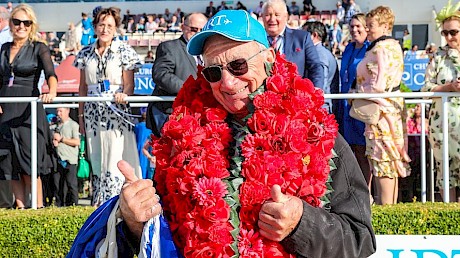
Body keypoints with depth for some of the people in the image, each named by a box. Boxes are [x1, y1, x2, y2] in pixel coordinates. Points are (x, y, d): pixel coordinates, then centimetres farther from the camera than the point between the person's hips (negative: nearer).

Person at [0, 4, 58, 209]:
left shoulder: (38, 48, 1)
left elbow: (51, 74, -14)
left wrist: (52, 92, -35)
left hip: (28, 109, -5)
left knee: (29, 162, -7)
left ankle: (38, 207, -1)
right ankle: (20, 206, 11)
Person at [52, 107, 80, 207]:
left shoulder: (73, 125, -3)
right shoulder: (58, 125, 18)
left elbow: (77, 142, -12)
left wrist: (61, 139, -10)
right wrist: (54, 141, 5)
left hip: (69, 160, -7)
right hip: (59, 159, 7)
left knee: (71, 183, -5)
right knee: (57, 183, 6)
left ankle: (74, 204, 0)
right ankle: (59, 205, 13)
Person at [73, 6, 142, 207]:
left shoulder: (124, 51, 1)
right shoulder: (86, 53, 12)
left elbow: (129, 85, -3)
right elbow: (83, 87, 15)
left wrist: (123, 94, -26)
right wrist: (81, 115, 11)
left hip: (116, 112, -4)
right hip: (93, 113, 4)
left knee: (114, 159, -10)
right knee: (95, 161, 5)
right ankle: (98, 202, 11)